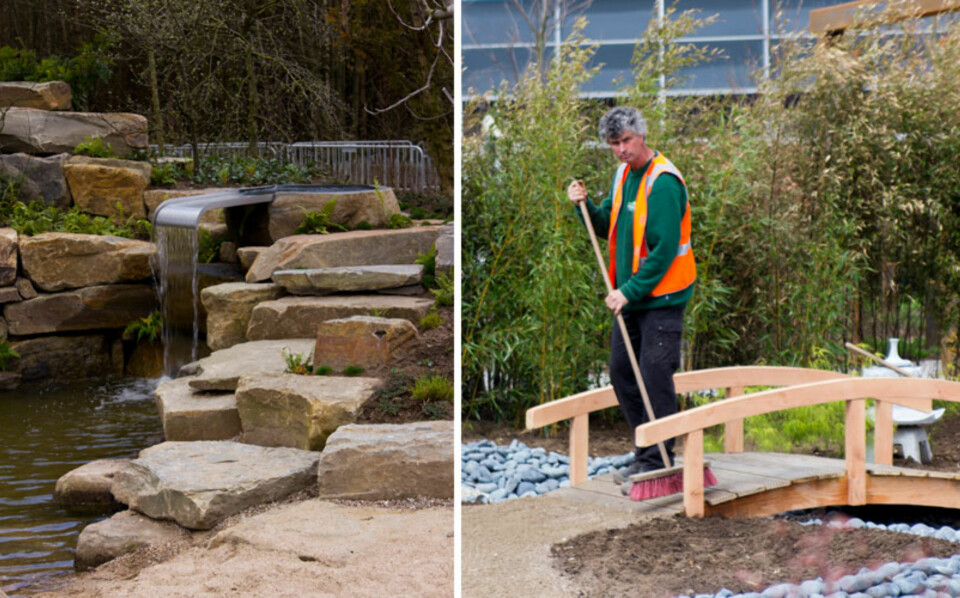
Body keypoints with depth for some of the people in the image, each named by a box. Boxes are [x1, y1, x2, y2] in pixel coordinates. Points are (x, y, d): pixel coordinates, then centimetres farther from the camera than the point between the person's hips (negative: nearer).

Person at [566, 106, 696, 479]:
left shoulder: (663, 182, -18)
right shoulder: (624, 173, 10)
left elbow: (664, 250, -21)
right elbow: (609, 228, 19)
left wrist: (630, 291, -19)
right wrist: (586, 207, 1)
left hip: (661, 297, -9)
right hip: (630, 296, 9)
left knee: (654, 376, -8)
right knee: (621, 372, 12)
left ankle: (658, 461, 0)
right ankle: (646, 452, 23)